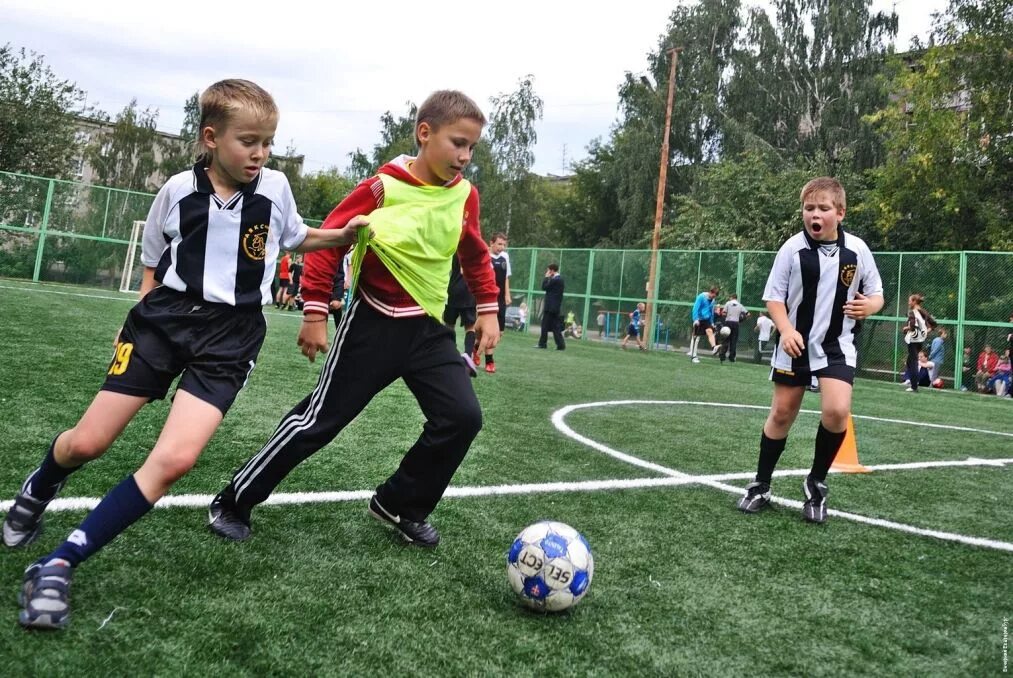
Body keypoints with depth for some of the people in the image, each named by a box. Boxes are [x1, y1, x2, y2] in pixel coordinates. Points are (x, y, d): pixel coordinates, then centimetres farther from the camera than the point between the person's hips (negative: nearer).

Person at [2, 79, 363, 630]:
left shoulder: (275, 188, 1)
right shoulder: (178, 190, 0)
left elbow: (296, 239, 21)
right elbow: (153, 264, 13)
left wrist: (343, 234, 5)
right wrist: (142, 316, 3)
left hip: (230, 338, 0)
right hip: (164, 320, 1)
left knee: (176, 458, -19)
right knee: (88, 442, 3)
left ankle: (58, 566, -5)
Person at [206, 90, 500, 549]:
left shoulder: (464, 195, 0)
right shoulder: (383, 187, -16)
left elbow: (475, 255, 17)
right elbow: (327, 240, -11)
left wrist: (488, 309, 13)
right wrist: (314, 313, -12)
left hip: (427, 327, 5)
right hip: (374, 323, -5)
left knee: (463, 417, -5)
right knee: (320, 420, 0)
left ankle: (400, 506, 15)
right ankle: (232, 503, 18)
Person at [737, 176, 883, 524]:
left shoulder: (857, 249, -4)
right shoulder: (792, 248, -8)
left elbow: (876, 293, 7)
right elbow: (773, 297, -3)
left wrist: (869, 306, -16)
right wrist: (786, 330, -19)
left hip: (837, 346, 0)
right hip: (796, 344, 0)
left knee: (837, 410, -19)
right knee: (781, 414, 8)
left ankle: (816, 483, 6)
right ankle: (761, 485, 25)